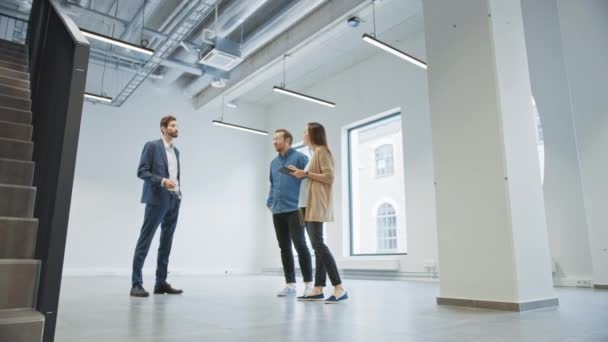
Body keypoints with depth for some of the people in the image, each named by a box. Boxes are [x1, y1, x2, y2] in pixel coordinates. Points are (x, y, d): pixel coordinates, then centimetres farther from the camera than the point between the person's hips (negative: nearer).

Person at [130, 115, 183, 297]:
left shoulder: (176, 151, 20)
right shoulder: (152, 146, 0)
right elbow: (141, 171, -7)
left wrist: (179, 193, 9)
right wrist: (162, 181, -19)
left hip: (173, 201, 7)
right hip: (157, 199, -7)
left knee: (166, 242, 7)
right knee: (145, 240, -5)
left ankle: (161, 282, 13)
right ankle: (136, 284, -1)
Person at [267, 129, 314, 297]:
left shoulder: (299, 158, -3)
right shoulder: (274, 162, 17)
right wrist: (270, 203, 15)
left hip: (294, 210, -7)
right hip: (278, 212, 7)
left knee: (300, 245, -5)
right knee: (284, 248, 8)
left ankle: (308, 284, 4)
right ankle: (290, 284, 16)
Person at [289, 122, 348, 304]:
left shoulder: (322, 151, -4)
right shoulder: (314, 153, 24)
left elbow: (329, 177, -14)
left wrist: (306, 173, -12)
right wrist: (300, 172, 13)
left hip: (318, 204, -10)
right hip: (310, 204, 10)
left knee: (318, 243, -17)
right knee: (317, 245, 4)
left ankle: (339, 288, -18)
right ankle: (318, 289, 4)